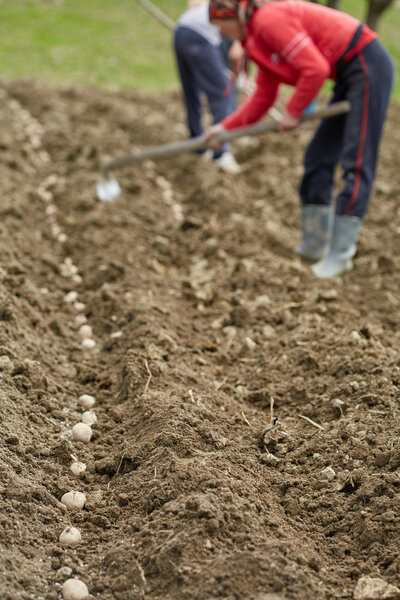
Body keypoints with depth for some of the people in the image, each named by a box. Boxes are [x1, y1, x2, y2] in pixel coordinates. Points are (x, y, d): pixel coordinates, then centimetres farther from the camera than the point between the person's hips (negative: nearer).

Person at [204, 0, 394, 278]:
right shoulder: (258, 38, 13)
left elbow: (315, 69, -22)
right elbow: (263, 98, 19)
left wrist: (293, 112, -10)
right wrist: (226, 126, 17)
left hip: (368, 65, -11)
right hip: (351, 74, 11)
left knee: (356, 162, -8)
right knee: (319, 158, 11)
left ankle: (340, 254, -6)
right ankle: (314, 245, 19)